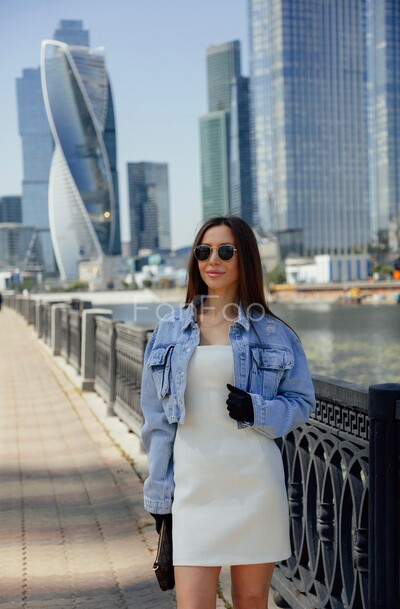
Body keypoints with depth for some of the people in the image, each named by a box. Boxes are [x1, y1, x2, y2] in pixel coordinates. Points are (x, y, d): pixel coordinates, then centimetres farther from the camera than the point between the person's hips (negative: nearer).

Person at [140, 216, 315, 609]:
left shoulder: (273, 334, 2)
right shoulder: (169, 332, 7)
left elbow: (302, 402, 8)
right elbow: (157, 420, 9)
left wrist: (257, 410, -12)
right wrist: (159, 496, 7)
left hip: (255, 484, 0)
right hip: (193, 487, 1)